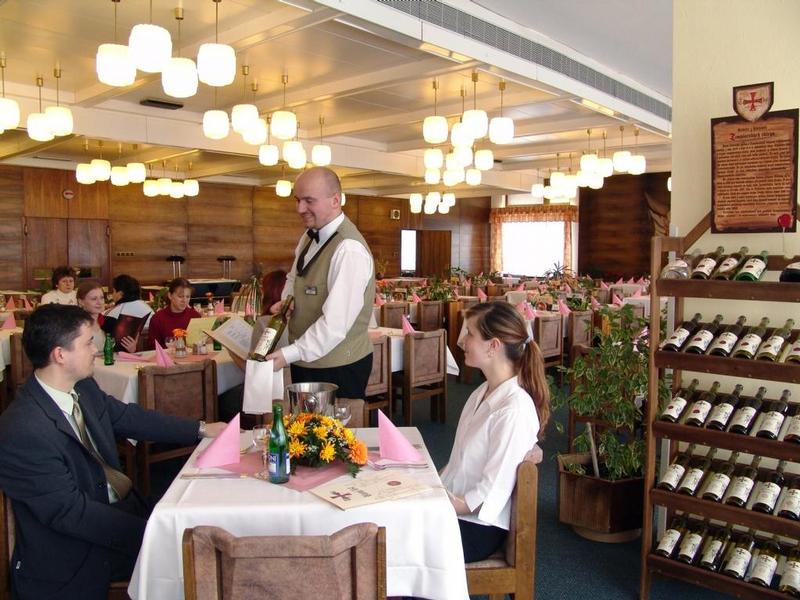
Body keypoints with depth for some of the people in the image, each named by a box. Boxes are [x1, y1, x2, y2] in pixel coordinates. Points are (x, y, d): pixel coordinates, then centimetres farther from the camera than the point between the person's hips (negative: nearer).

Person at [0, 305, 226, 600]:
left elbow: (130, 417, 12)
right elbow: (69, 511, -25)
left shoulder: (83, 388, -3)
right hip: (74, 561, -7)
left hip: (117, 506, 7)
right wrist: (148, 533, -26)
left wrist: (201, 429, 11)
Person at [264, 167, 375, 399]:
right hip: (305, 361, 9)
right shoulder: (311, 235, 4)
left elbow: (335, 324, -29)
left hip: (338, 369, -8)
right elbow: (295, 278, 21)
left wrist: (289, 354, -27)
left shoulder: (349, 251, -24)